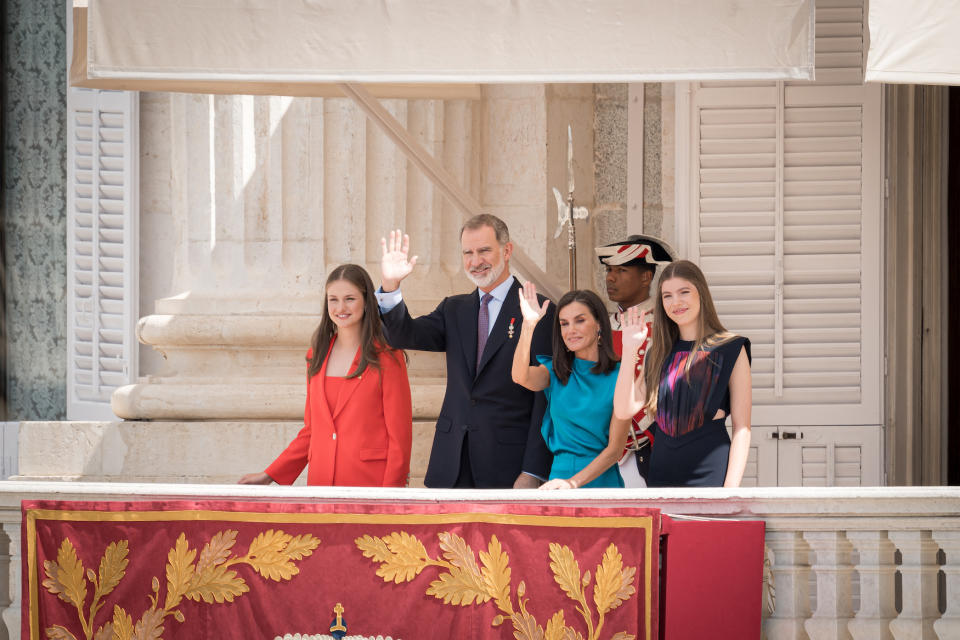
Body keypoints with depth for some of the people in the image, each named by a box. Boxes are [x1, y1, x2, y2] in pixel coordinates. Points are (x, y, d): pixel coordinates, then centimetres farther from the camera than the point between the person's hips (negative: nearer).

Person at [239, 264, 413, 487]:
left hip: (370, 484, -4)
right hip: (321, 481, 4)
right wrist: (269, 475, 13)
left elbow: (400, 435, -5)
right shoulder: (316, 357, 14)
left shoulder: (386, 358, -3)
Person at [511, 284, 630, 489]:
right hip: (560, 472, 2)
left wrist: (573, 482, -15)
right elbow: (520, 377, -12)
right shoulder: (556, 373, 11)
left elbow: (615, 449, -4)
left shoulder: (618, 376, 0)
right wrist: (529, 325, -22)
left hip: (601, 479, -2)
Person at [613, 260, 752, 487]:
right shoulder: (659, 353, 14)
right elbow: (624, 410, 3)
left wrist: (731, 490, -14)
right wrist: (629, 351, -3)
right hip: (661, 474, 4)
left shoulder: (731, 349, 0)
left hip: (709, 471, -4)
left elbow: (742, 428, -4)